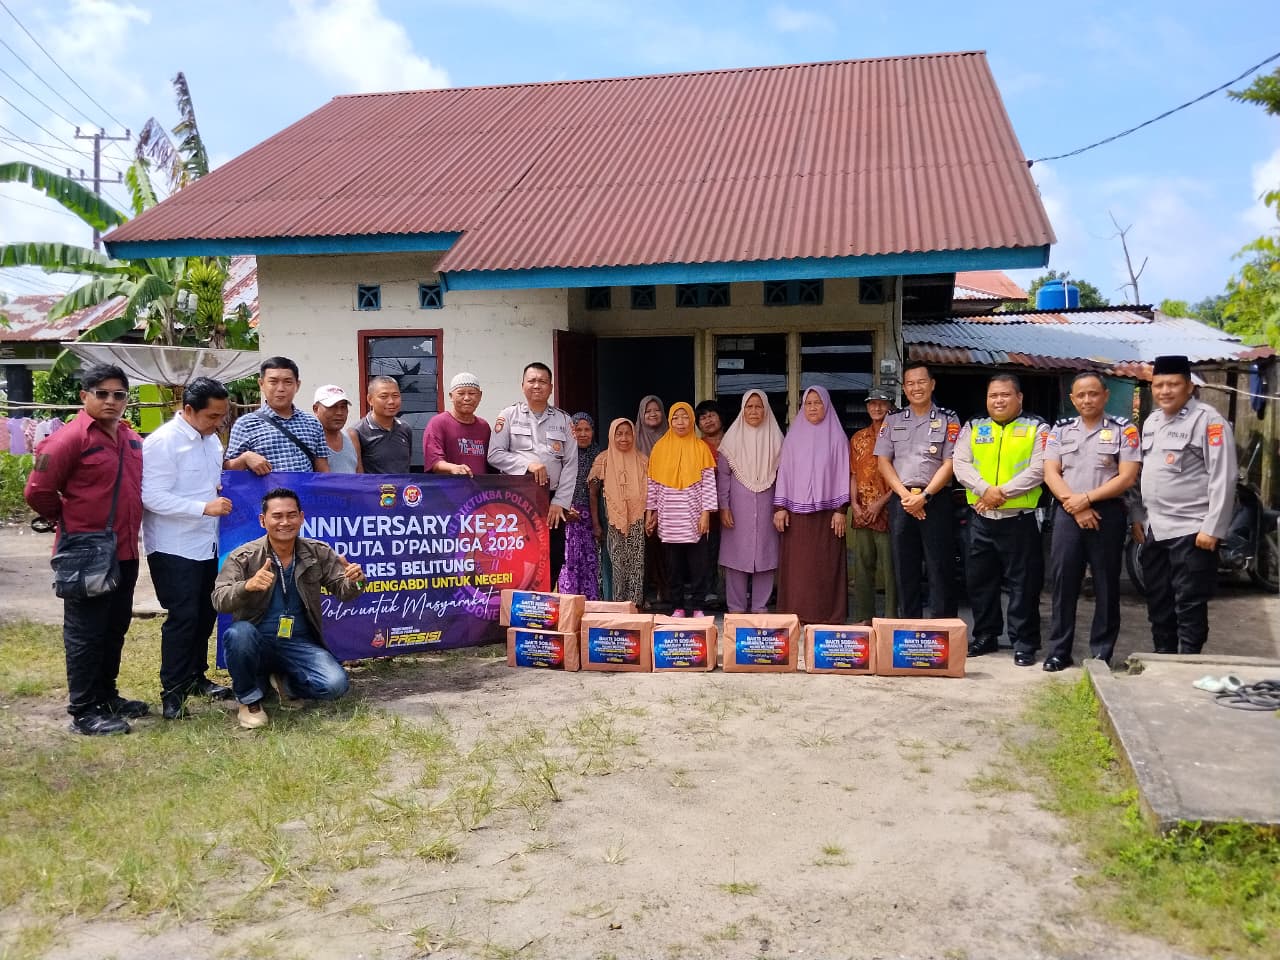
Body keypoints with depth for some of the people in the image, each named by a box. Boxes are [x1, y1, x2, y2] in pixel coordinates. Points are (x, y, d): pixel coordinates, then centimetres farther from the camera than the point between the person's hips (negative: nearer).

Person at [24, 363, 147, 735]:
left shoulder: (132, 439, 10)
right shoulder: (70, 438, -13)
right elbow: (38, 491, -12)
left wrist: (127, 526, 14)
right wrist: (70, 521, 0)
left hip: (125, 551, 8)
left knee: (116, 627, 17)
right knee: (85, 632, 0)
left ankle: (106, 696, 30)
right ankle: (83, 711, 8)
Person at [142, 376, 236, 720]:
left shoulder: (210, 438, 8)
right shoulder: (162, 442, -17)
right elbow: (152, 497, -24)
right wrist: (205, 508, -27)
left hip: (206, 544, 8)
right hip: (174, 548, -8)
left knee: (205, 614, 15)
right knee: (183, 617, -6)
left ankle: (195, 677, 30)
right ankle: (172, 691, 6)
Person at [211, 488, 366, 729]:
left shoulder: (318, 553, 1)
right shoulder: (243, 557, -7)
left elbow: (342, 590, 2)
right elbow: (219, 601, -18)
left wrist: (353, 581, -23)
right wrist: (247, 586, -40)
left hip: (299, 644, 2)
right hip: (258, 643, -2)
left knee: (335, 685, -22)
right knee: (239, 633, -36)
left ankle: (283, 681, 11)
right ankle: (249, 698, -8)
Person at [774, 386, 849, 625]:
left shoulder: (836, 437, 4)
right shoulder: (793, 436, 10)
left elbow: (843, 473, 1)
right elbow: (783, 472, 8)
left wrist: (840, 509, -7)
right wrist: (779, 507, 0)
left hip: (826, 511, -2)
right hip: (796, 511, 2)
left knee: (826, 565, -2)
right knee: (797, 565, 0)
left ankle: (827, 616, 4)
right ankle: (797, 615, 4)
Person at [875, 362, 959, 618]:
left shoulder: (948, 419, 4)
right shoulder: (893, 420, 12)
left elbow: (950, 464, -3)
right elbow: (883, 461, 6)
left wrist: (924, 496, -13)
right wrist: (905, 495, -7)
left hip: (935, 499, -3)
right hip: (901, 500, 3)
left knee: (940, 567, -3)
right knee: (904, 567, 6)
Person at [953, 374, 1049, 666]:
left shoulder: (1036, 428, 1)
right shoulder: (973, 428, 11)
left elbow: (1038, 469, -10)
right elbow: (961, 464, -1)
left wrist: (1003, 492, -18)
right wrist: (985, 490, -17)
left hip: (1019, 518, -4)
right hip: (981, 518, 4)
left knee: (1023, 583, 0)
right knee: (979, 581, 11)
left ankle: (1024, 643, 8)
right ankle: (985, 637, 24)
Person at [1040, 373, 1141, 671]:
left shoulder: (1123, 430, 2)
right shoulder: (1060, 430, 11)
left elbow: (1127, 477, -6)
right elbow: (1050, 473, 3)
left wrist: (1087, 498, -12)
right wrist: (1074, 505, -10)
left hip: (1108, 514, -2)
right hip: (1067, 513, 2)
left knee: (1106, 585, 3)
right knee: (1062, 582, 3)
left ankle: (1102, 654, 11)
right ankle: (1059, 650, 11)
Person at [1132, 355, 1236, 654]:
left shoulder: (1208, 420, -11)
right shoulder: (1151, 421, 14)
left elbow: (1223, 479, -15)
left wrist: (1212, 528, -18)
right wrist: (1139, 517, 15)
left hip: (1190, 530, -8)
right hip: (1154, 529, 8)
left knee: (1189, 606, -2)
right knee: (1158, 602, 14)